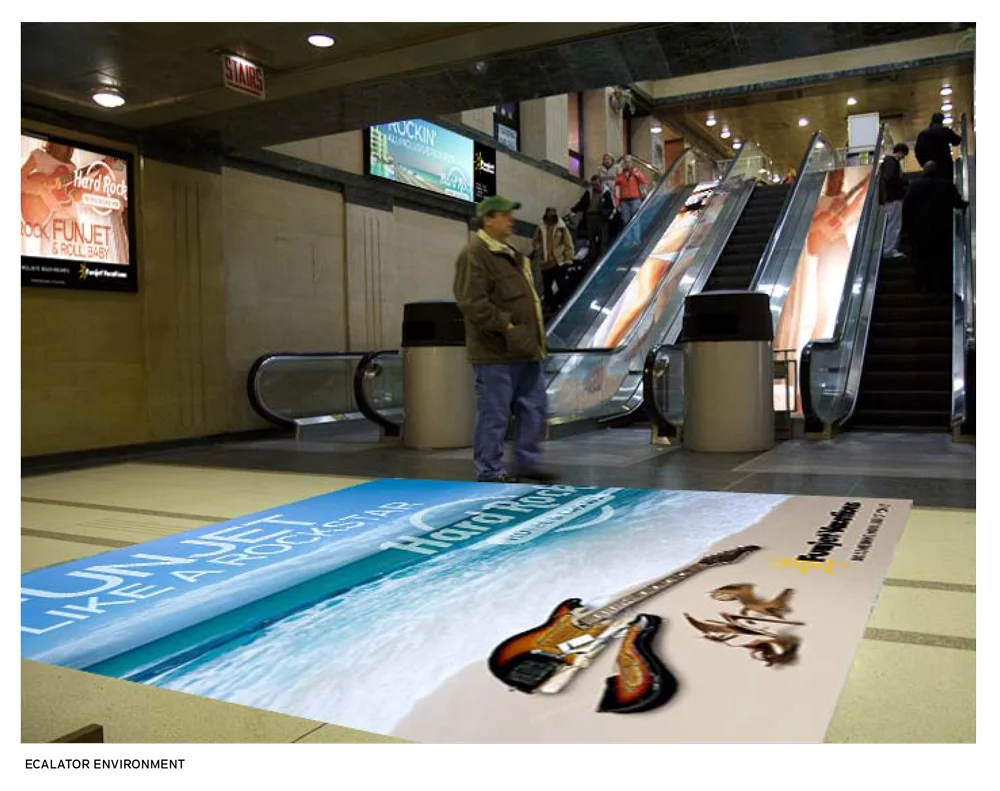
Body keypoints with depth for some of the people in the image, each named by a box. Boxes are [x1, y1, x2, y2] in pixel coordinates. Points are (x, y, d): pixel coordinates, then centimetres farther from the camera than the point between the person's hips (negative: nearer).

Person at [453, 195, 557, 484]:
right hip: (496, 353, -9)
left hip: (525, 350, 10)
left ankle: (529, 463, 25)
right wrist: (506, 326, -22)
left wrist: (536, 337, 17)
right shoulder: (474, 255, -12)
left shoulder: (510, 253, 19)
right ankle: (490, 471, 11)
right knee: (494, 414, -1)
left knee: (533, 408, 13)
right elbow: (472, 303, -22)